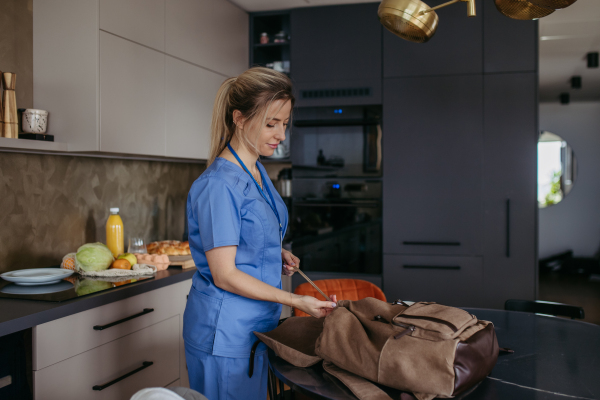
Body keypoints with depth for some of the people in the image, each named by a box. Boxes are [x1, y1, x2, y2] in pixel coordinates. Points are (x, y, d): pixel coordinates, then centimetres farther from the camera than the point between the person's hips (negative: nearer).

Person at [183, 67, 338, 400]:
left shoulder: (257, 172, 8)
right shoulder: (218, 185, -21)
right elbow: (224, 275, -21)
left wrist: (278, 255, 2)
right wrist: (295, 301, -20)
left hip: (256, 326, 9)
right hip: (224, 333, -9)